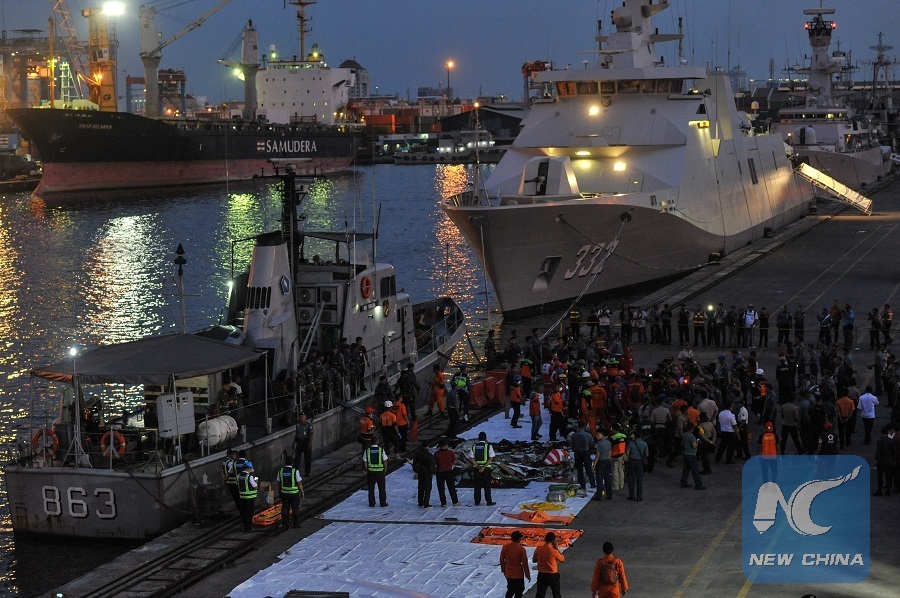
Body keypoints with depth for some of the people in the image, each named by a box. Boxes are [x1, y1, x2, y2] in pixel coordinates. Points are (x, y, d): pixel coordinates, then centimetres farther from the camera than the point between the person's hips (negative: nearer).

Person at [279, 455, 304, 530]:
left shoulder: (281, 471, -4)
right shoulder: (295, 471, -15)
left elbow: (279, 482, 4)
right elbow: (299, 483, -11)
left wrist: (280, 492, 16)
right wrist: (302, 492, 1)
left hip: (284, 493, 3)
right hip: (294, 493, -3)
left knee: (285, 509, 9)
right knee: (295, 509, 10)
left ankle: (284, 525, 11)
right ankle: (296, 524, 17)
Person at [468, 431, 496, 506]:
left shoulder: (474, 446, 3)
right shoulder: (488, 446, -5)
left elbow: (471, 458, -3)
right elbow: (491, 458, -13)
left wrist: (478, 467, -10)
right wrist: (484, 467, -16)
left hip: (476, 468, 2)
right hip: (486, 468, -2)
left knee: (477, 485, 9)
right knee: (487, 485, 4)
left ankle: (477, 501, 10)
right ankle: (489, 501, 3)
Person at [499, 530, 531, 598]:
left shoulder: (505, 547, -7)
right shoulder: (521, 549, -19)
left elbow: (502, 560, 3)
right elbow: (525, 563, -13)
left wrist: (503, 569, 19)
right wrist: (527, 574, -1)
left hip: (508, 574, 4)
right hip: (518, 575, -4)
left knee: (510, 590, 22)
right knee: (518, 592, 10)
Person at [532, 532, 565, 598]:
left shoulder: (538, 549, -8)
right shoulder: (554, 551, -19)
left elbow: (534, 560, 8)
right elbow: (563, 560, -3)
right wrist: (556, 548, -1)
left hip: (541, 575, 3)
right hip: (553, 576, -3)